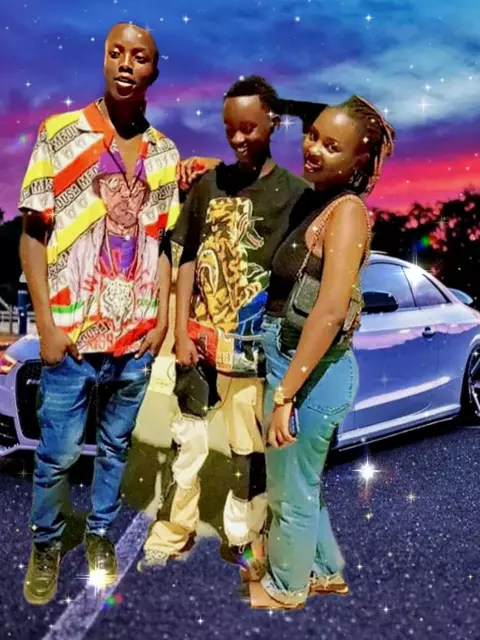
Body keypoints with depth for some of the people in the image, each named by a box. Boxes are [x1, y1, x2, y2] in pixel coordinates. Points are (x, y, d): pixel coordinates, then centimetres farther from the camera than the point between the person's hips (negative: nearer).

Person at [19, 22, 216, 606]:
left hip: (138, 334, 3)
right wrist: (46, 323, -10)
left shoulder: (164, 153, 6)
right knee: (57, 454, 7)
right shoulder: (59, 132, -3)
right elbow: (33, 234, -5)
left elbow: (162, 241, 10)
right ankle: (45, 544, 31)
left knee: (116, 446, 16)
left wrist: (163, 318, 2)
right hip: (73, 331, -3)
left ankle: (100, 532, 37)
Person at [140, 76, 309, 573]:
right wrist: (182, 332, 1)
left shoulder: (295, 193, -5)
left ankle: (242, 538, 29)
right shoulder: (208, 184, 5)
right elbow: (188, 262, 6)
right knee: (186, 439, 13)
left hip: (254, 346, -3)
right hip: (199, 339, 3)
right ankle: (173, 531, 32)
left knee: (250, 449, 9)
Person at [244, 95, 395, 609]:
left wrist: (285, 394, -25)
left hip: (313, 370, -9)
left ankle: (284, 588, 37)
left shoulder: (348, 210, -17)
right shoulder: (316, 201, 9)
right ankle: (326, 572, 46)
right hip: (290, 360, 9)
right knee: (300, 480, 25)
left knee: (291, 489, 12)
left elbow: (330, 312, -25)